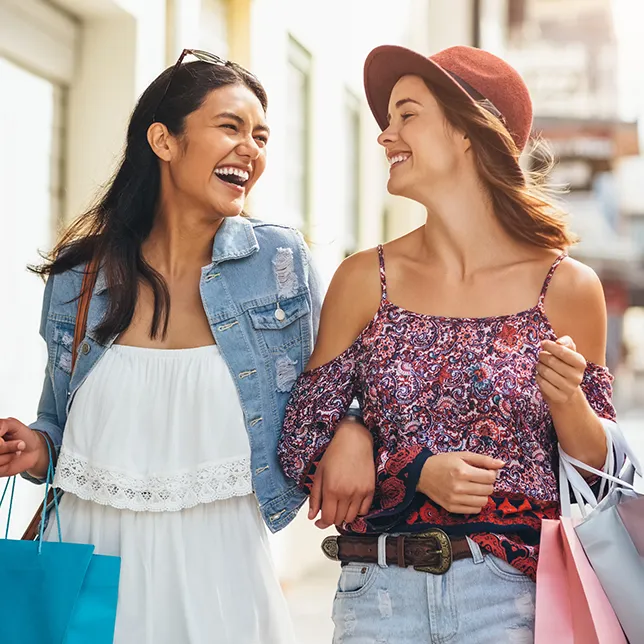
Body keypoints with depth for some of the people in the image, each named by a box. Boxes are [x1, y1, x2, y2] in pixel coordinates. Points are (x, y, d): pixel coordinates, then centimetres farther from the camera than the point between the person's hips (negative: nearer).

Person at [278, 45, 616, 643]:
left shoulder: (566, 287, -4)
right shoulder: (365, 279, -1)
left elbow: (597, 469, 4)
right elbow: (300, 441, 1)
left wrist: (567, 398, -16)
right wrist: (415, 471, -13)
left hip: (512, 593, -1)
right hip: (380, 588, 2)